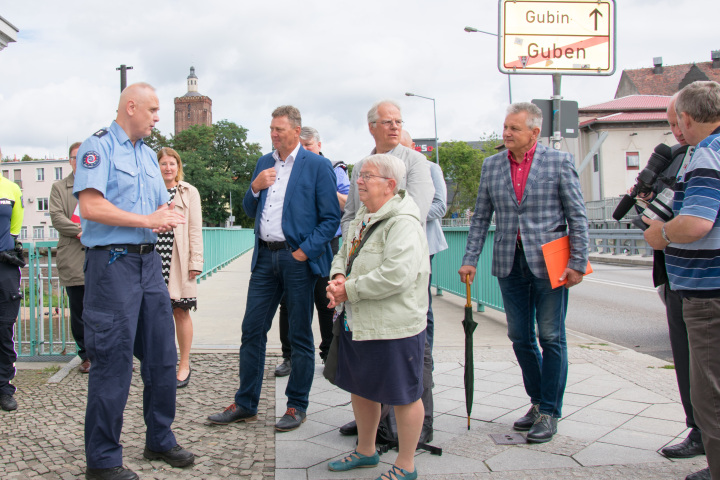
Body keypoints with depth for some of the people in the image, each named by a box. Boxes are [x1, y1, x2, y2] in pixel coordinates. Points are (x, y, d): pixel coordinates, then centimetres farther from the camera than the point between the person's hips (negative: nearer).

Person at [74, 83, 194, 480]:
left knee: (162, 354, 11)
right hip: (112, 261, -8)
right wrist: (147, 220, -16)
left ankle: (160, 441, 25)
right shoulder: (98, 146, -6)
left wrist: (167, 219, -2)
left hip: (148, 260, 8)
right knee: (113, 361, -5)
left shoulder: (148, 154, 19)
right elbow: (91, 206, -18)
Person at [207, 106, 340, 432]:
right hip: (265, 257, 6)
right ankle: (245, 404, 18)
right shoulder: (264, 163, 14)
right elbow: (250, 211, 18)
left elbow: (331, 218, -7)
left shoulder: (317, 166, -4)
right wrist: (255, 187, -2)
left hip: (298, 258, -5)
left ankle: (297, 406, 17)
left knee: (300, 336, 5)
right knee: (252, 330, 7)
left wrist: (305, 251, -15)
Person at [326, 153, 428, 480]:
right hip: (357, 322, 10)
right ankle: (366, 451, 40)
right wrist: (338, 278, -3)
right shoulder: (362, 218, 11)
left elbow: (397, 274, -28)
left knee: (403, 396, 5)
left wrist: (351, 290, -19)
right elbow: (344, 255, 20)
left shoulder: (403, 223, -19)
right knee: (360, 388, 20)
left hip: (394, 326, -10)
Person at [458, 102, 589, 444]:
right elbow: (481, 217, 11)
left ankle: (549, 412, 13)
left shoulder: (559, 162, -2)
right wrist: (470, 259, 4)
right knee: (520, 337, 10)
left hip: (548, 261, -4)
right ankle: (537, 402, 27)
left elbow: (577, 216, -3)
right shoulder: (491, 165, 8)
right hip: (509, 262, 4)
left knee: (551, 337, 2)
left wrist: (578, 263, -9)